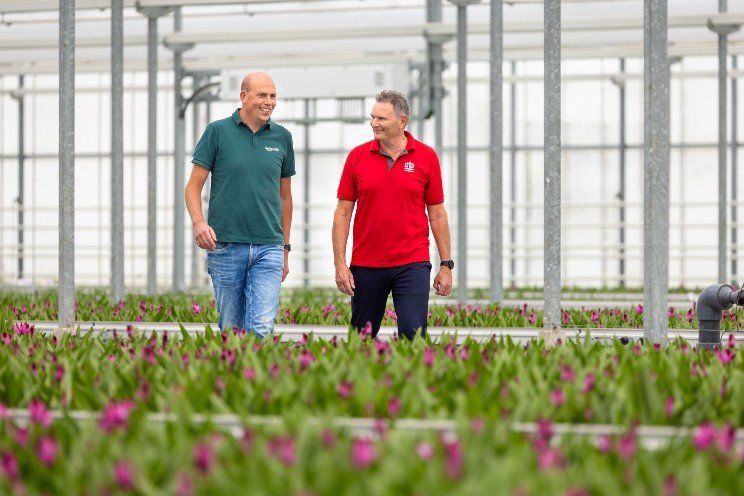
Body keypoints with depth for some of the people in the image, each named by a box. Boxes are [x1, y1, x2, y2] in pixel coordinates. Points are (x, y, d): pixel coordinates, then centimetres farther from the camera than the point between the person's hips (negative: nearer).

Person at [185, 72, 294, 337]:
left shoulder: (282, 137, 9)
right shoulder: (218, 131, 0)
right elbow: (193, 186, 1)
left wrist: (285, 247, 18)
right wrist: (199, 222, -17)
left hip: (268, 248, 1)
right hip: (225, 246, -1)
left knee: (261, 329, -11)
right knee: (231, 328, 8)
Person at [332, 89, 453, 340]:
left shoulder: (426, 157, 1)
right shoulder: (357, 156, 3)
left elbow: (437, 214, 5)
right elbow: (343, 212, 3)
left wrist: (446, 264, 3)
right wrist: (340, 263, -4)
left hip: (412, 264, -2)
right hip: (366, 265, 2)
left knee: (413, 335, -11)